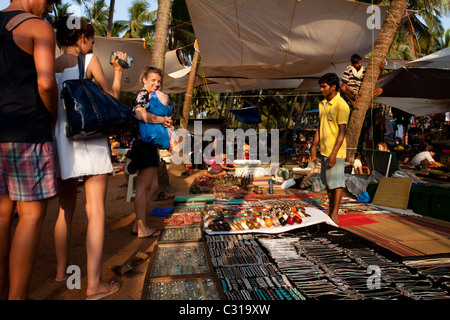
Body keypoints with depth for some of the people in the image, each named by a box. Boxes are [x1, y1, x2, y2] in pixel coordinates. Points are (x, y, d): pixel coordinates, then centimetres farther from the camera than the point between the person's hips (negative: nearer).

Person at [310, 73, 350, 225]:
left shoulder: (341, 105, -13)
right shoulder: (322, 104, 12)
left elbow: (342, 131, -16)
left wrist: (334, 153, -20)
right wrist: (314, 147, 14)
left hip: (336, 151, -8)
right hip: (324, 150, 8)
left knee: (337, 182, 0)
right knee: (327, 182, 14)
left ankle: (335, 214, 8)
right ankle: (330, 210, 26)